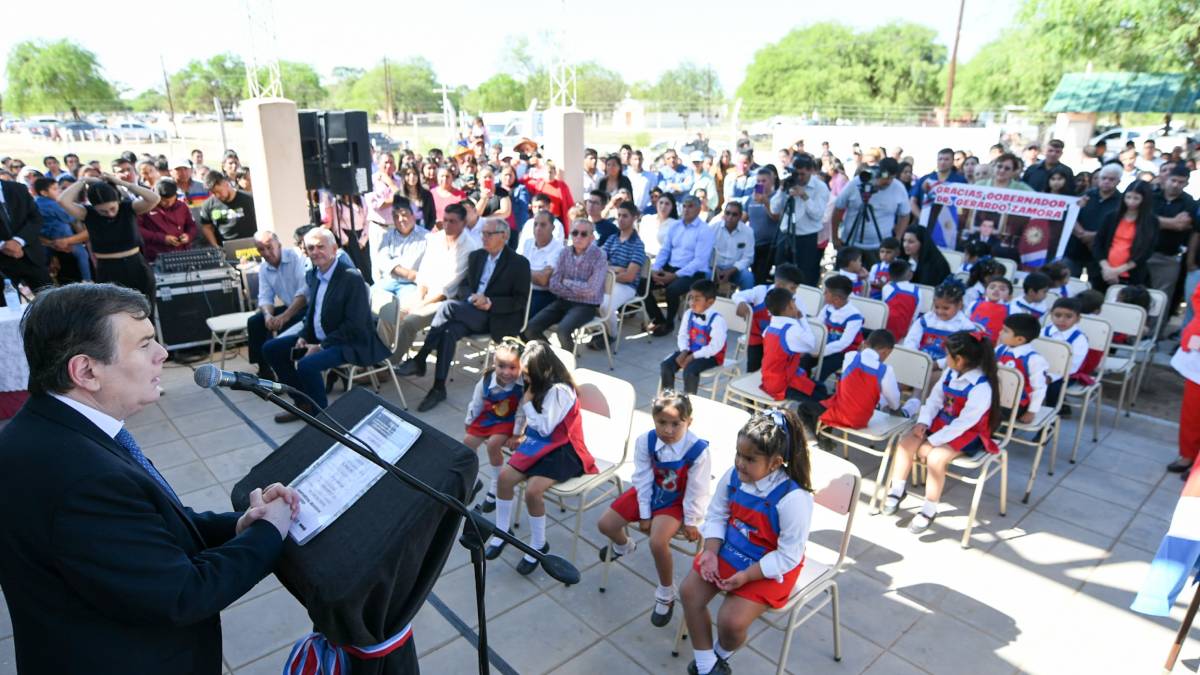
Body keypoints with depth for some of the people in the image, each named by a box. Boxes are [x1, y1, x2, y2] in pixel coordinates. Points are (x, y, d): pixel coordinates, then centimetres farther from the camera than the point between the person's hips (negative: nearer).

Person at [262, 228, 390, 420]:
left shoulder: (352, 277, -21)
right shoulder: (312, 275, 5)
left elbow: (355, 325, -23)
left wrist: (321, 346, -21)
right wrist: (303, 336, 1)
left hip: (350, 343, -9)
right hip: (317, 337, 9)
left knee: (306, 365, -30)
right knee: (271, 348, 8)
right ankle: (303, 403, 17)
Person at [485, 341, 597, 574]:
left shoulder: (559, 390, -21)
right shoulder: (540, 384, 6)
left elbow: (545, 428, -20)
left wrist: (527, 404, -13)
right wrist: (523, 432, 1)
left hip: (562, 450, -8)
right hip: (538, 443, 8)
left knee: (533, 491, -24)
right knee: (504, 477, -8)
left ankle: (538, 545, 0)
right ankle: (502, 532, 12)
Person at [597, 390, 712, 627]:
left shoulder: (698, 450, -30)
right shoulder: (645, 441, -20)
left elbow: (697, 491, -18)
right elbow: (643, 480, -10)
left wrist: (691, 522, -9)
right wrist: (644, 514, -5)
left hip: (676, 501, -5)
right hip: (649, 493, 5)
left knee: (657, 542, -28)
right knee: (605, 524, 4)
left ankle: (666, 594, 2)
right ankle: (623, 546, 44)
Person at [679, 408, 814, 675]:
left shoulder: (793, 498, -31)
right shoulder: (733, 476, -15)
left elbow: (788, 556, -23)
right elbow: (717, 515, 1)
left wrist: (746, 576, -24)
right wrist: (710, 551, -14)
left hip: (771, 567, -6)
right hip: (729, 549, 6)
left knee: (731, 620, -16)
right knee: (689, 592, -5)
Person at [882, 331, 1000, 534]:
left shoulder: (981, 388, -26)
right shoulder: (951, 373, -2)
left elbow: (963, 423, -26)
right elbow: (935, 397, 5)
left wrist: (932, 442, -23)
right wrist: (923, 422, -10)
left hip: (966, 434, -7)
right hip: (942, 422, 8)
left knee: (935, 457, -29)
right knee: (906, 443, -11)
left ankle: (929, 510, -9)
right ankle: (897, 489, 5)